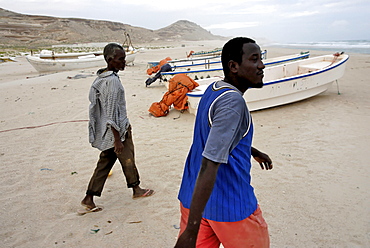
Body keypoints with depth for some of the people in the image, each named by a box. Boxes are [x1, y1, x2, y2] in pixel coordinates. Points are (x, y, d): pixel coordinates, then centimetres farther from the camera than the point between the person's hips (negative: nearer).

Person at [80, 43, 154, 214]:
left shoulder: (101, 77, 7)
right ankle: (136, 189, 32)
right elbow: (112, 113, -24)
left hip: (104, 131, 9)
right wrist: (117, 139, -21)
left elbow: (93, 100, 17)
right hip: (117, 130, -9)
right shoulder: (112, 81, -22)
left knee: (105, 163, 14)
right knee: (127, 160, 11)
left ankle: (89, 198, 18)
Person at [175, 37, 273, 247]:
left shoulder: (213, 89, 5)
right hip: (231, 207, -7)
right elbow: (209, 165, -30)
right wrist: (191, 230, -29)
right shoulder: (232, 102, -24)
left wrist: (253, 151, 35)